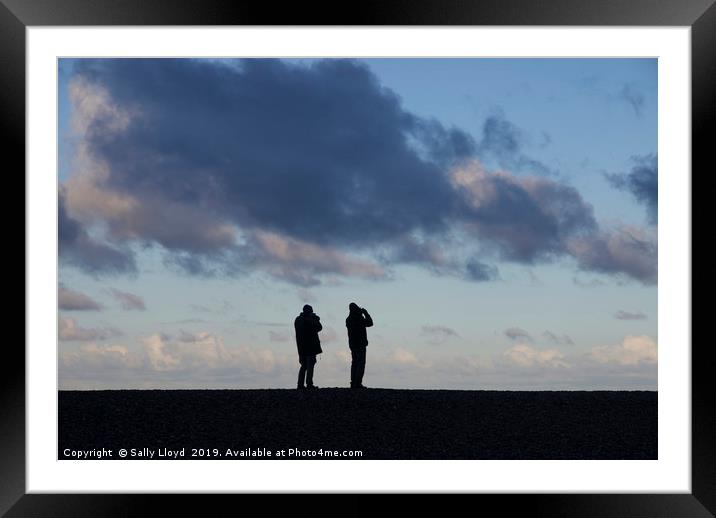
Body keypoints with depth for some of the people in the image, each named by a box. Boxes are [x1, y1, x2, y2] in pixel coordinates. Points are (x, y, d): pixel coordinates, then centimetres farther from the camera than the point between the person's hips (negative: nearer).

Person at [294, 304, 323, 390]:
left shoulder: (297, 320, 8)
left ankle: (300, 384, 8)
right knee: (310, 365, -4)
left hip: (301, 346, 7)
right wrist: (317, 320, 13)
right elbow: (319, 328, -5)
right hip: (310, 346, -7)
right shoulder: (309, 320, -14)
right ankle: (309, 384, -10)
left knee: (304, 365, 13)